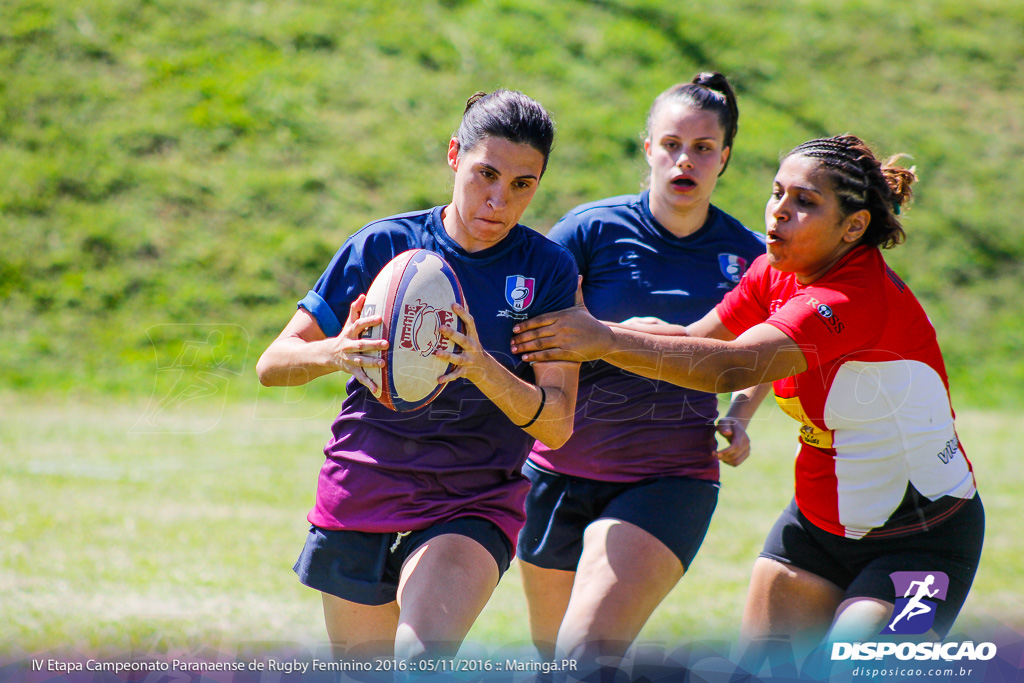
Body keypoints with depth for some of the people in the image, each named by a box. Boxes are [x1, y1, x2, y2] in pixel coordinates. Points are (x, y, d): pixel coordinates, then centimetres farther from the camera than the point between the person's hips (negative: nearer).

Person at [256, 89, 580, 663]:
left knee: (424, 654, -28)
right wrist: (335, 353, -26)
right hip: (361, 496, 2)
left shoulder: (549, 270, -5)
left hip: (475, 503, -2)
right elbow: (273, 364, -3)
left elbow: (557, 424, -12)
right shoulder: (384, 244, -4)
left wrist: (481, 366, -30)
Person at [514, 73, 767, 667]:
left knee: (587, 652, -21)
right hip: (561, 470, 2)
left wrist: (738, 420, 2)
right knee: (553, 654, 15)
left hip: (672, 478, -1)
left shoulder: (751, 256, 1)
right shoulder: (594, 228, -5)